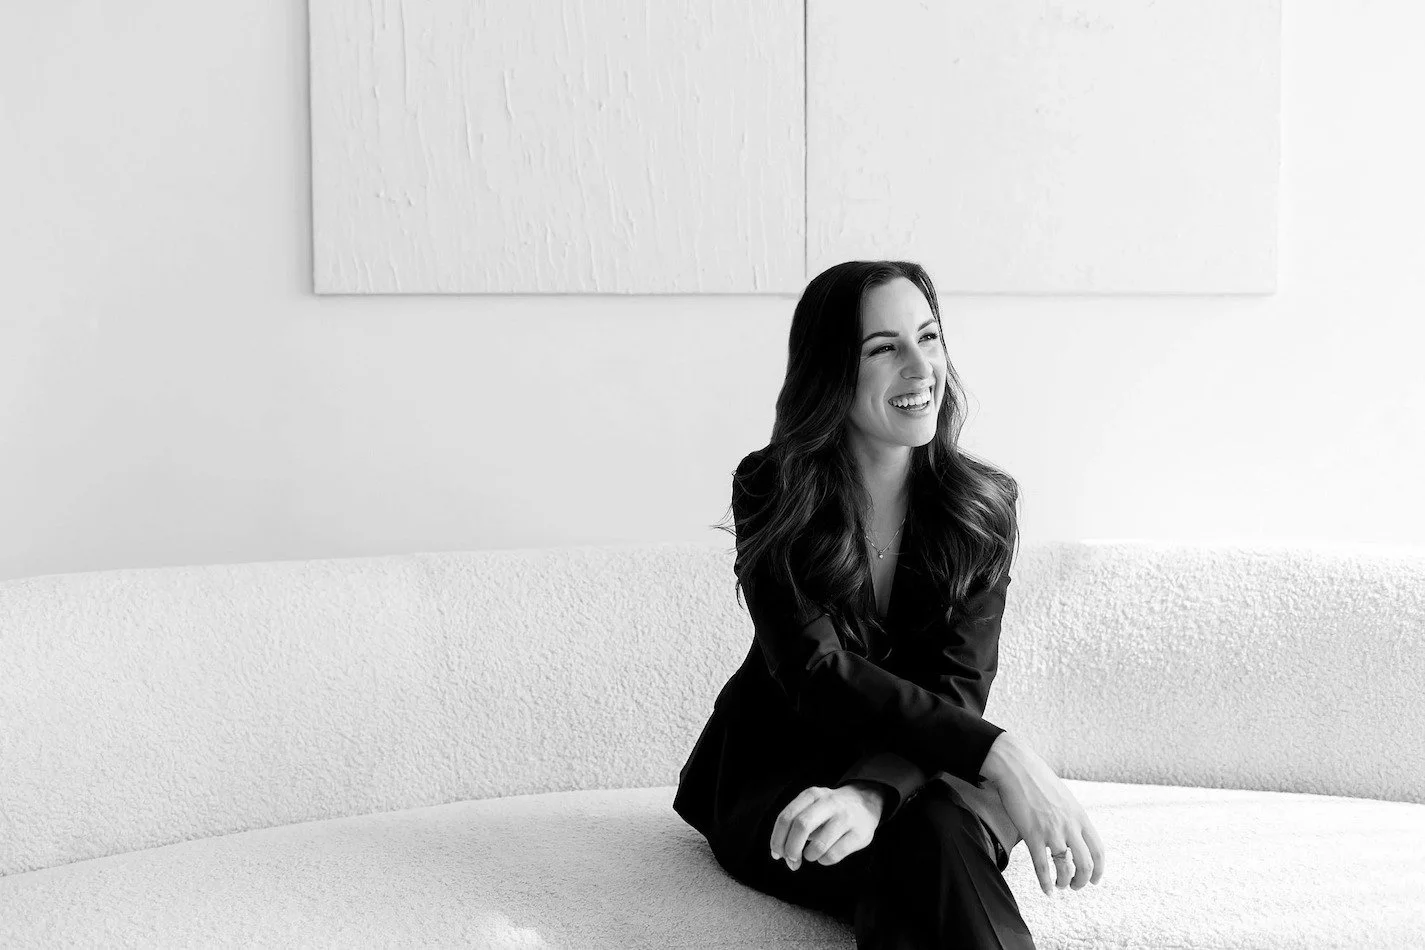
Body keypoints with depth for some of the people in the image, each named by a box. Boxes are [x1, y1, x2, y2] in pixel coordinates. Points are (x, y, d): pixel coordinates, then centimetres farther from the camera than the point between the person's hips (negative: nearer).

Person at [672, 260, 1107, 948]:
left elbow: (958, 686, -11)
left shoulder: (983, 506, -2)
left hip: (918, 770, 2)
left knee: (940, 835, -34)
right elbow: (814, 672, -19)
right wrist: (1002, 755, -32)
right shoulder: (771, 494, -7)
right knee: (925, 866, -33)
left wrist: (872, 793, -35)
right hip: (777, 781, -2)